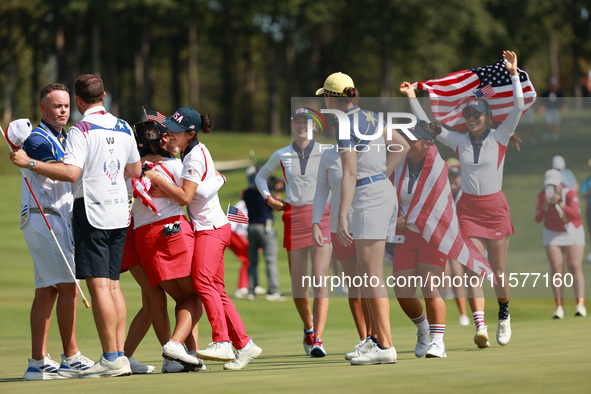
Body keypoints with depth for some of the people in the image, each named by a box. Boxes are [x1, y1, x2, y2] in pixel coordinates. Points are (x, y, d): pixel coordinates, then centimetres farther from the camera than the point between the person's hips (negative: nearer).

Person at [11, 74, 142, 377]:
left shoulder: (82, 130, -11)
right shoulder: (123, 128, 11)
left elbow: (71, 172, -22)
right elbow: (136, 171, 20)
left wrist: (30, 163, -16)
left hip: (92, 212, -7)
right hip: (119, 212, 7)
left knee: (99, 285, -8)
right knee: (112, 285, 11)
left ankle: (111, 358, -12)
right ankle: (120, 356, 8)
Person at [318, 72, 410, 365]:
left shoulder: (345, 126, -13)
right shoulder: (370, 117, 13)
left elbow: (349, 175, -19)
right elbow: (402, 146, 25)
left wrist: (342, 219, -21)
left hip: (368, 198, -9)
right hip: (384, 192, 9)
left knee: (372, 276, -9)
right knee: (367, 274, 14)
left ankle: (385, 347, -11)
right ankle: (376, 339, 18)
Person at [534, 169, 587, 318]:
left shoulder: (570, 194, -19)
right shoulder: (542, 196, -10)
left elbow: (575, 214, -34)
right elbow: (537, 219, -17)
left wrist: (560, 204, -47)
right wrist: (545, 206, -34)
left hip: (572, 233, -2)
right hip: (552, 234, 2)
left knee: (575, 267, -12)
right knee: (556, 269, -8)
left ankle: (580, 304, -16)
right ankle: (559, 307, -10)